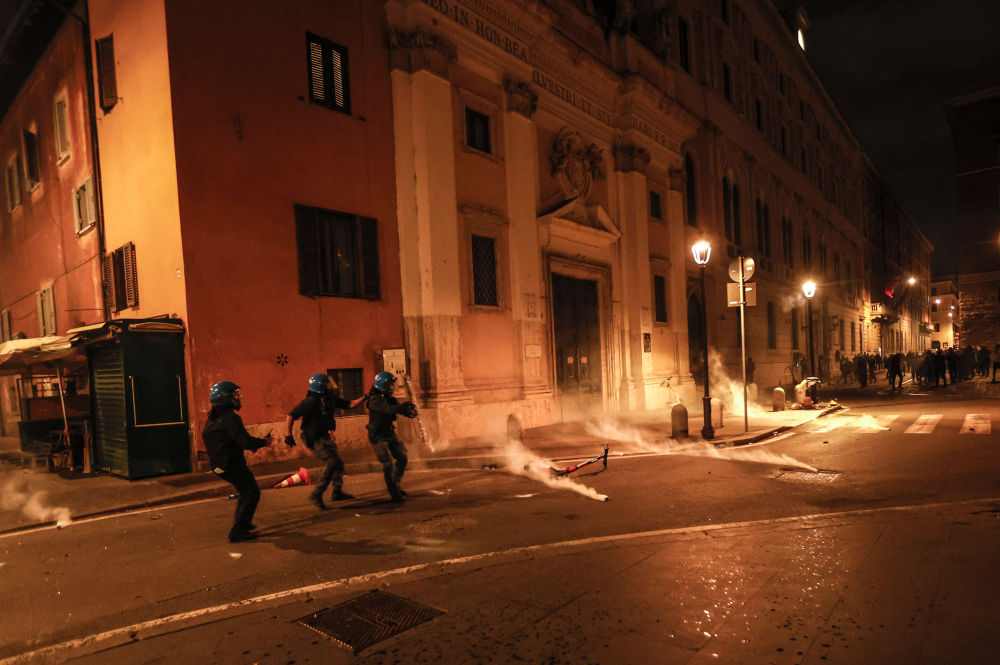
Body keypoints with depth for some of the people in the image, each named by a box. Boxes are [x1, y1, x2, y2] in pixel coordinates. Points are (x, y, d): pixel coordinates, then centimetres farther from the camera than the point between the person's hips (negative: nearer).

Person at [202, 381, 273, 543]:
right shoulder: (231, 418, -19)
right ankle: (238, 531, -3)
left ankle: (241, 522, 36)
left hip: (219, 465, 10)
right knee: (252, 494, -3)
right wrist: (264, 442, -6)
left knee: (246, 490, 26)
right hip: (231, 464, -10)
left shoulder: (213, 418, 12)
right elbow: (246, 441, -24)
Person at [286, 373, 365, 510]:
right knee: (332, 462, -19)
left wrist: (363, 398, 2)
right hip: (314, 439, -9)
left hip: (325, 437, 9)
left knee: (338, 463, 14)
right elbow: (290, 416, -17)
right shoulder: (310, 402, -20)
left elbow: (349, 405, 12)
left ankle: (338, 492, 28)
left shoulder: (330, 399, 2)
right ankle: (316, 494, -11)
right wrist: (288, 435, -22)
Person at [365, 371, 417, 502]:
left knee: (402, 459, 9)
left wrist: (411, 412, -18)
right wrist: (407, 404, -23)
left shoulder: (390, 399, 8)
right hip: (378, 437, -8)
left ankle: (395, 485, 26)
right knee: (388, 464, -10)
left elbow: (401, 409, 5)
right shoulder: (375, 399, -19)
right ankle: (394, 494, 1)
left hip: (390, 435, 8)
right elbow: (390, 410, -32)